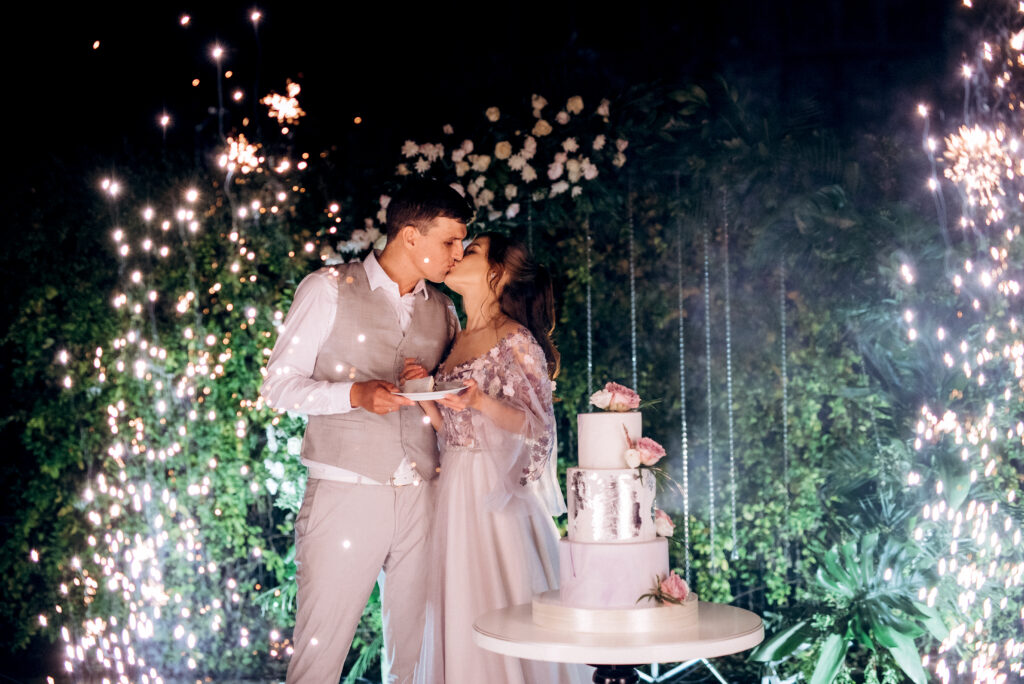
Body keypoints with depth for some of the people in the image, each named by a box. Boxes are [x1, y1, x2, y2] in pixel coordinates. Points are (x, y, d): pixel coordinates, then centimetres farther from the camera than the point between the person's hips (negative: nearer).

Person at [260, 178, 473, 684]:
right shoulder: (328, 289, 2)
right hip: (345, 492, -4)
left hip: (421, 499, 4)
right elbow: (279, 385, -2)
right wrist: (355, 393, -17)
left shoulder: (443, 311, 16)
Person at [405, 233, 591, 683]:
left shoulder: (516, 341, -9)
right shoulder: (457, 341, 13)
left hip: (498, 493, -7)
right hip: (454, 490, 7)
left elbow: (538, 426, -11)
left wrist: (480, 401, -25)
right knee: (458, 613, 11)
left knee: (500, 610, -3)